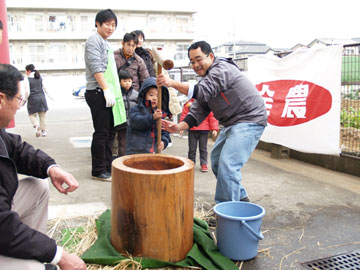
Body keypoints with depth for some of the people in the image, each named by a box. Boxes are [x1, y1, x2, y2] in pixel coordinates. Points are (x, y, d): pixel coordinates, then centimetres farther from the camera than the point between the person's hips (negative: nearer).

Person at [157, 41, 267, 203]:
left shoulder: (222, 68, -15)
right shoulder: (207, 80, 14)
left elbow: (202, 91, -31)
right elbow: (197, 111, 5)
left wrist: (173, 83, -34)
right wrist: (179, 127, -10)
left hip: (249, 121, -11)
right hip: (231, 123, 11)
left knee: (227, 164, -19)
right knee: (216, 160, 17)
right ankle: (240, 198, 31)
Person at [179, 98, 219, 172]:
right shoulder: (189, 104, 3)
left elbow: (212, 116, 0)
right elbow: (184, 115, 6)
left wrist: (214, 129, -4)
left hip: (204, 130, -1)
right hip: (192, 130, 1)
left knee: (203, 148, 7)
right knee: (192, 148, 10)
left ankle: (204, 164, 16)